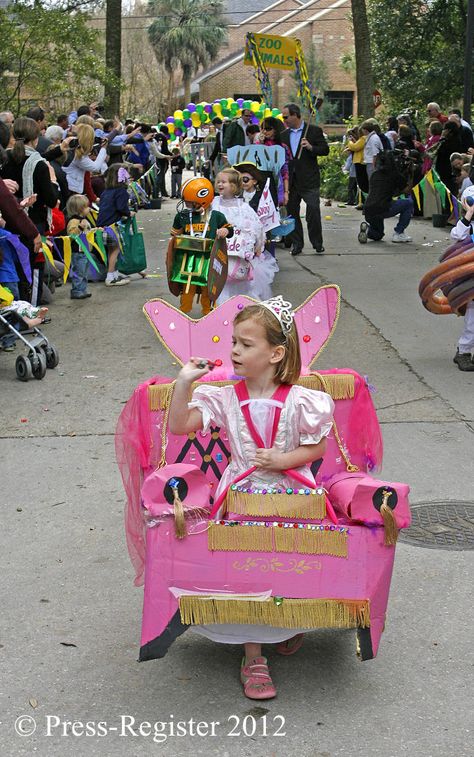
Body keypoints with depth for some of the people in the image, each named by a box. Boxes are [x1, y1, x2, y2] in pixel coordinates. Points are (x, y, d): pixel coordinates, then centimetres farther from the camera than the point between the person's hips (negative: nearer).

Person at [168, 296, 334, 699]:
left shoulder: (298, 401, -6)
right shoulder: (225, 398, 0)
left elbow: (318, 447, 1)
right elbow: (178, 425, -4)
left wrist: (282, 460, -13)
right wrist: (184, 383, -13)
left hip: (291, 496, -1)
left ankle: (290, 625, 28)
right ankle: (253, 657, 3)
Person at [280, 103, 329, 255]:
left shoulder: (314, 130, 0)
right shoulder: (284, 135, 14)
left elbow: (325, 150, -3)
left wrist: (311, 147, -19)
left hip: (309, 180, -5)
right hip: (291, 180, 5)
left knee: (313, 212, -6)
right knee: (292, 212, 6)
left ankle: (317, 243, 7)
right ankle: (297, 244, 15)